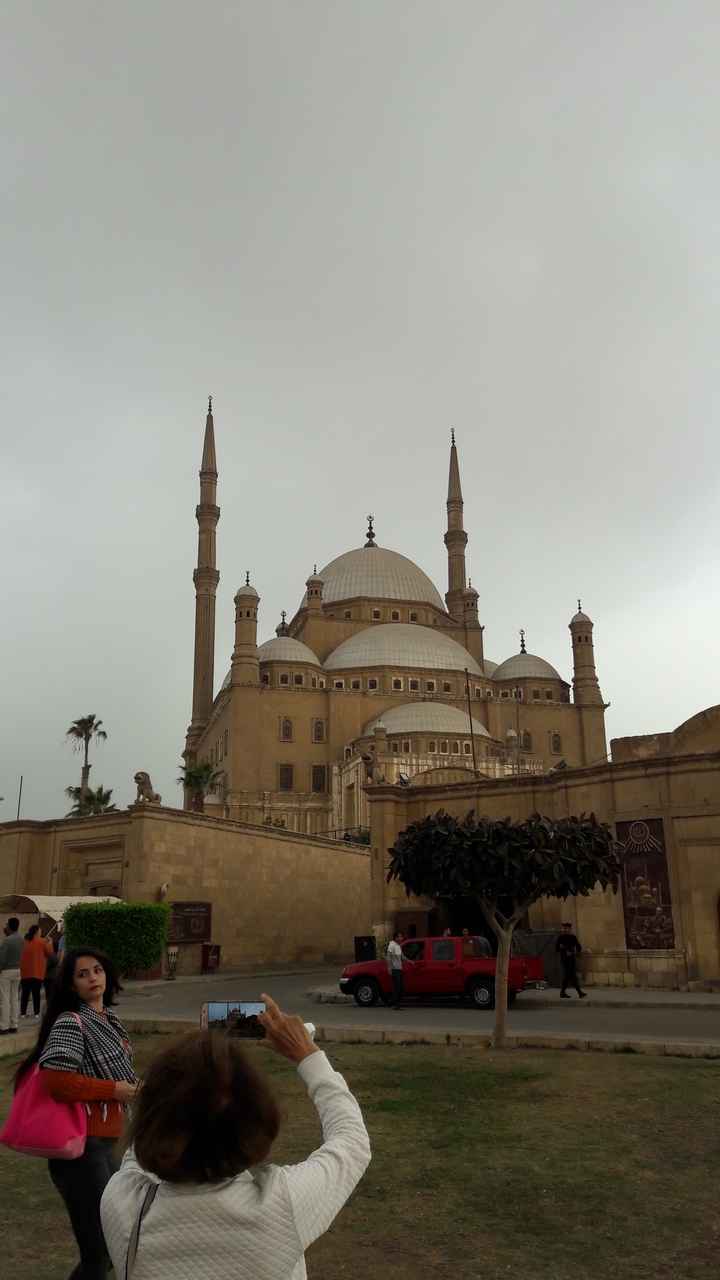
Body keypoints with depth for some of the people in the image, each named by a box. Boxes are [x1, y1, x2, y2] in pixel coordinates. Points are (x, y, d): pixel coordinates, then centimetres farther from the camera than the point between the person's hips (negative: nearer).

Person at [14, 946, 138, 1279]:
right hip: (81, 1146, -9)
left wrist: (131, 1087, 1)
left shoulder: (108, 1017, 9)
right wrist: (113, 1091, -20)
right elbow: (58, 1083, -28)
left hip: (102, 1142, 9)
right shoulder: (70, 1023, -19)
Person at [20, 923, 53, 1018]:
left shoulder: (24, 941, 6)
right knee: (36, 993, 0)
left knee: (25, 993, 6)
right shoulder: (41, 941, -7)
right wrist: (49, 943, 11)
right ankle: (36, 1013, 0)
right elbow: (49, 952, -4)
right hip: (37, 972, -4)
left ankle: (23, 1013, 6)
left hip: (25, 972, 4)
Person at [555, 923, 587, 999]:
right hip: (565, 958, -6)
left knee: (567, 975, 8)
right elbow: (557, 948, -8)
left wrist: (577, 951, -12)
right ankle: (580, 993, -12)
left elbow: (578, 947, 10)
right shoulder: (561, 937, -6)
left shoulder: (573, 937, 8)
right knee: (572, 975, -10)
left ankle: (562, 993, 15)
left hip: (571, 958, 6)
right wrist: (565, 952, -19)